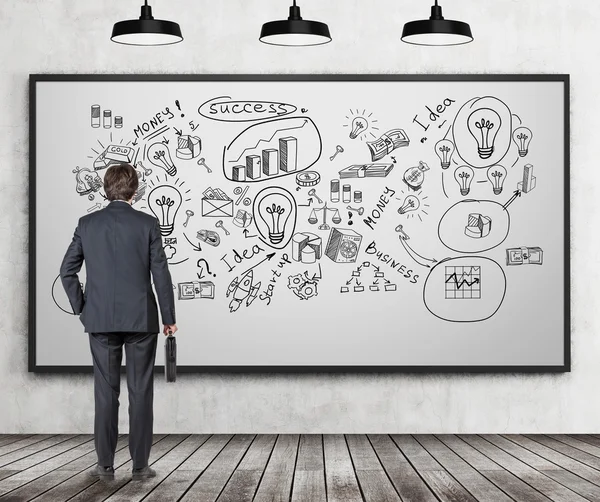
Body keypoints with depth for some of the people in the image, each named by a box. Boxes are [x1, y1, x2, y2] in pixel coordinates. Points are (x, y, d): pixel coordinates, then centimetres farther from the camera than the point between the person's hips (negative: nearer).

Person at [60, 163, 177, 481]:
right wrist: (169, 317, 3)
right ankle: (140, 465, 6)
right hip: (141, 319, -2)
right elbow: (160, 273, -4)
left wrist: (80, 307, 12)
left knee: (105, 392, 7)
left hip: (100, 320, 2)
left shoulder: (87, 224, 2)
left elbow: (67, 270, 2)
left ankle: (105, 465, 9)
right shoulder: (147, 224, -4)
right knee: (140, 392, 4)